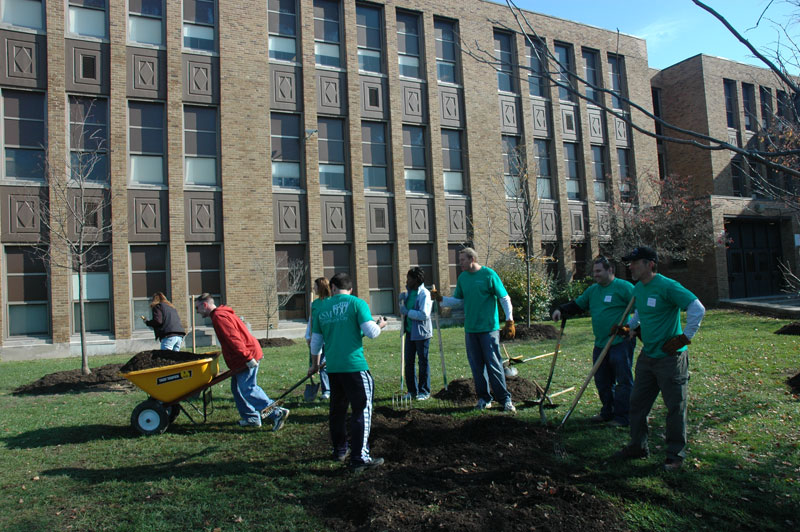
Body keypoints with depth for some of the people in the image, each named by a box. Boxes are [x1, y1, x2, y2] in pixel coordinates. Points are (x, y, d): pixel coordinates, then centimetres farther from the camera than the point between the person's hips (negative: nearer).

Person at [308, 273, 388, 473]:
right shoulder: (356, 303, -4)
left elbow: (316, 340, 16)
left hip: (332, 367, 5)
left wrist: (315, 364, 30)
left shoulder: (321, 308, 10)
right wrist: (380, 325, 11)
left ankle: (340, 450, 32)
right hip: (354, 365, -5)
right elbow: (371, 332, -11)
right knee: (362, 410, 0)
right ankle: (359, 459, -2)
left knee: (337, 409, 19)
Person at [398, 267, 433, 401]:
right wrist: (402, 300, 2)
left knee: (423, 362, 4)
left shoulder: (424, 294, -16)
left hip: (421, 333, -8)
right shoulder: (409, 292, 10)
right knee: (409, 362, 10)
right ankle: (412, 391, 22)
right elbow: (403, 311, 21)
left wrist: (408, 312, -19)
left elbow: (424, 314, -25)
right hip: (410, 332, 8)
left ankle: (424, 391, 16)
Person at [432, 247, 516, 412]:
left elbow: (504, 298, -4)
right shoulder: (462, 277, 9)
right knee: (476, 365, 9)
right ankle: (484, 398, 20)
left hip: (489, 327, -5)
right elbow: (458, 300, 14)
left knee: (493, 364, -3)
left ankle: (505, 399, 8)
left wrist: (509, 321, -9)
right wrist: (441, 299, -1)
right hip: (470, 329, 5)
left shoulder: (489, 274, -7)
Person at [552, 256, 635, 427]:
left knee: (623, 380, 0)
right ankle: (607, 412, 29)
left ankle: (622, 416, 8)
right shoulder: (592, 290, 13)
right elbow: (577, 305, 20)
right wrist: (561, 310, 4)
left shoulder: (623, 287, -8)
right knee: (602, 381, 15)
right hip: (601, 343, 8)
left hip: (621, 342, -8)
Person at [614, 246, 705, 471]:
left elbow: (698, 309, -21)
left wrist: (685, 337, -19)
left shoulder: (667, 286, -19)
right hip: (647, 356, 9)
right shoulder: (638, 288, 7)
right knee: (637, 403, 14)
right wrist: (632, 327, 14)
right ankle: (638, 446, 28)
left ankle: (676, 454, 17)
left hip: (670, 358, -8)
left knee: (675, 407, 4)